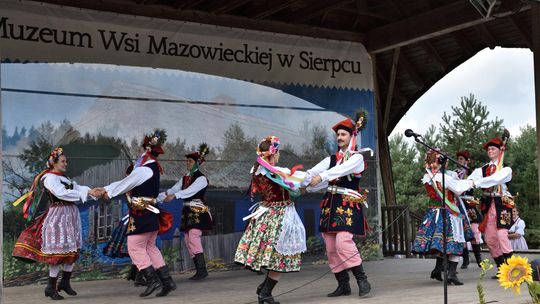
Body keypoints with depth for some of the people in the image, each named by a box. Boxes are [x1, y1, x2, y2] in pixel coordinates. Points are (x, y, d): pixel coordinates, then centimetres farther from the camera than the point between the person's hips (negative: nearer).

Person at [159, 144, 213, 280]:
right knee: (188, 240, 5)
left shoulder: (201, 178, -8)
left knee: (193, 237, -19)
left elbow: (190, 190, -25)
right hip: (187, 211, 8)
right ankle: (199, 270, 9)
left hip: (198, 211, -8)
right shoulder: (185, 178, 16)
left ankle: (202, 269, -18)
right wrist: (157, 197, -6)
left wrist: (174, 195, -39)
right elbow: (173, 189, 8)